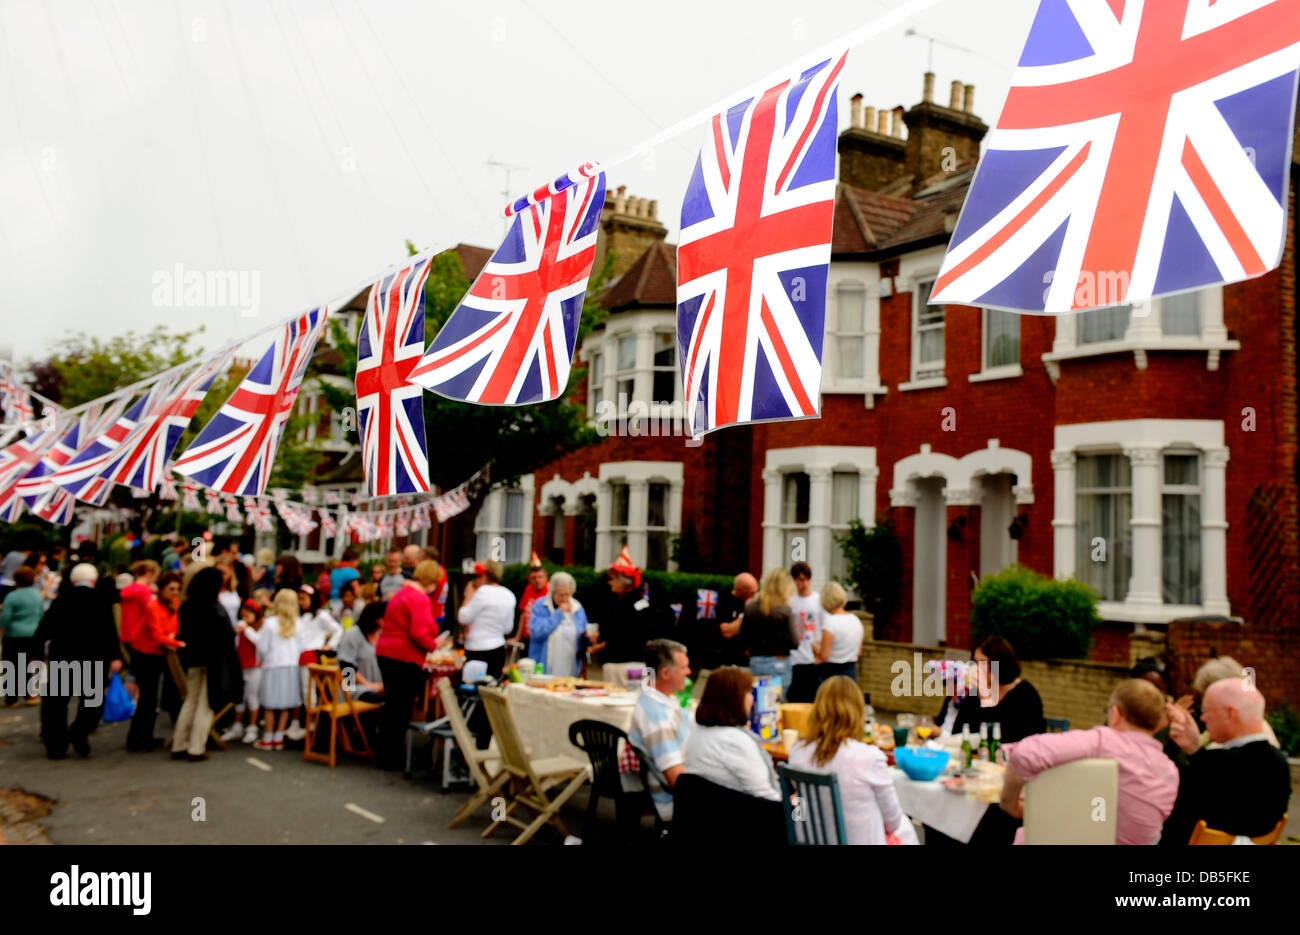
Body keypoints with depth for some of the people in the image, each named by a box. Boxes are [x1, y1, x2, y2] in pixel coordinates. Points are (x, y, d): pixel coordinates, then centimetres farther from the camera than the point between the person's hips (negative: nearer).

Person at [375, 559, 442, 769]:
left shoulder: (402, 594, 16)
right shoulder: (419, 599, -15)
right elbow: (418, 634, -22)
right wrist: (434, 645, -5)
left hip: (387, 654, 10)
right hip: (404, 658, -10)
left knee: (392, 707, 17)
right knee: (401, 710, -1)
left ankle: (385, 755, 27)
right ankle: (392, 759, 6)